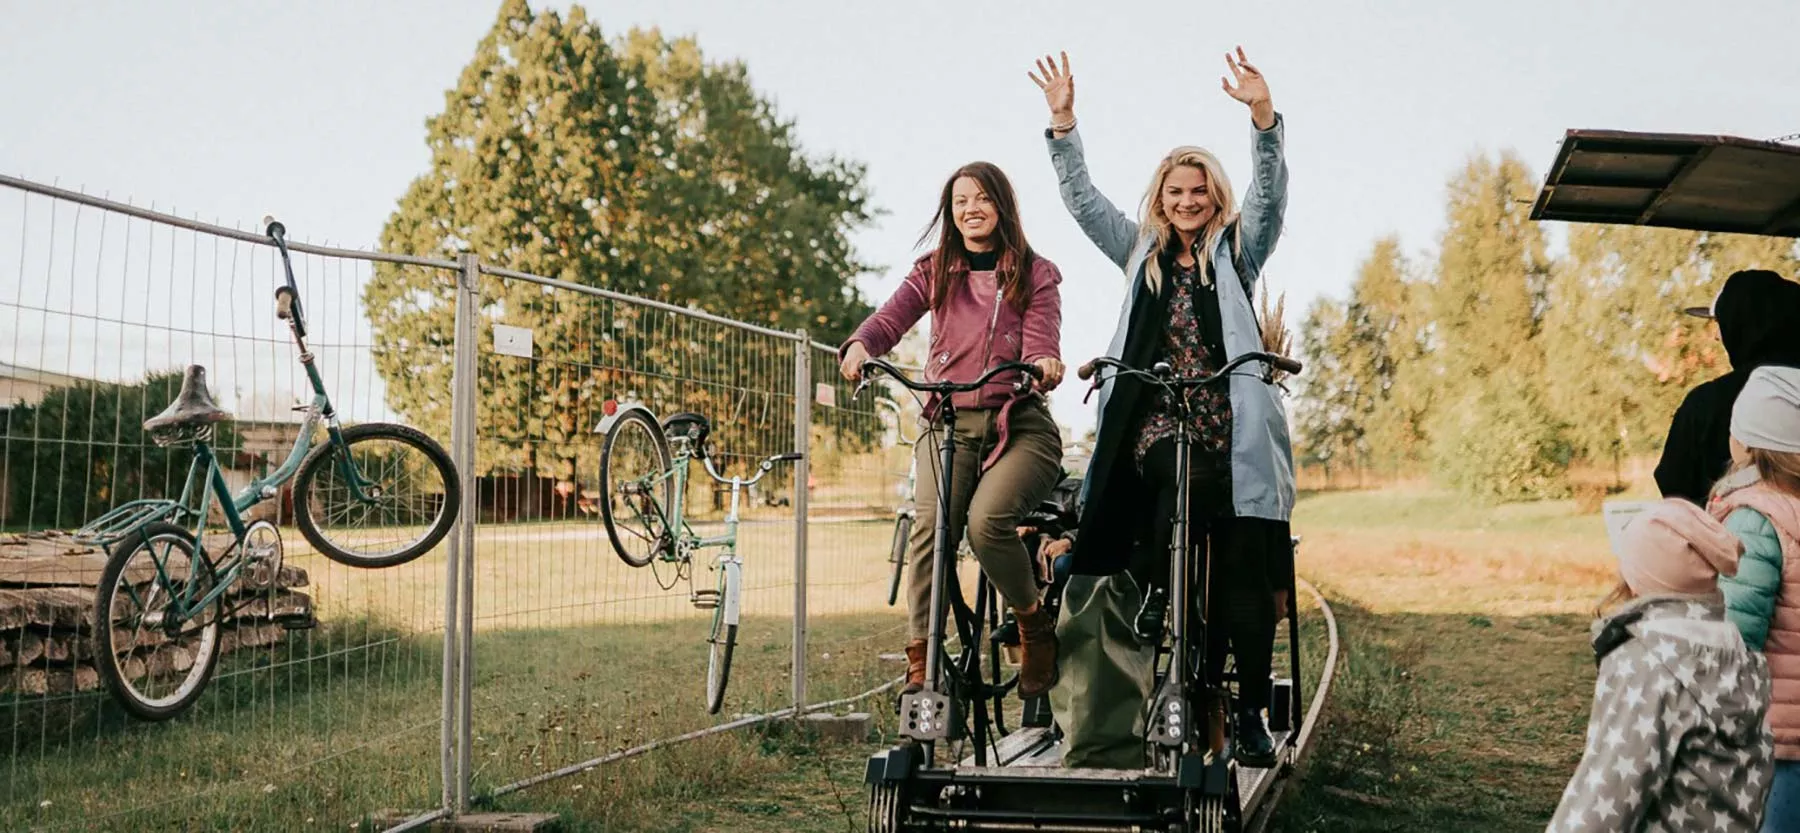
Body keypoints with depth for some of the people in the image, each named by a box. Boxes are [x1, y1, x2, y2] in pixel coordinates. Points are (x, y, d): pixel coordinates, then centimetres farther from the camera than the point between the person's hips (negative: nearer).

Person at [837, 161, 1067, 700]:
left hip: (1018, 422, -2)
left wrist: (1045, 363, -29)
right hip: (949, 421, 2)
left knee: (987, 519, -29)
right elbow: (891, 317, -2)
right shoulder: (933, 272, 15)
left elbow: (1040, 341, -4)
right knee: (931, 524, -25)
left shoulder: (1036, 275, 11)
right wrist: (859, 345, -25)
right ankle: (919, 662, -19)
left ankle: (1035, 627, -3)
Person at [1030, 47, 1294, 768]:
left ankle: (1253, 713, 8)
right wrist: (1063, 122, 1)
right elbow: (1082, 200, 12)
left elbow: (1270, 192, -4)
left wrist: (1263, 114, -20)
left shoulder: (1237, 251, 12)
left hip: (1234, 437, -1)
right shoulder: (1142, 252, 18)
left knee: (1245, 577, -2)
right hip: (1158, 431, 1)